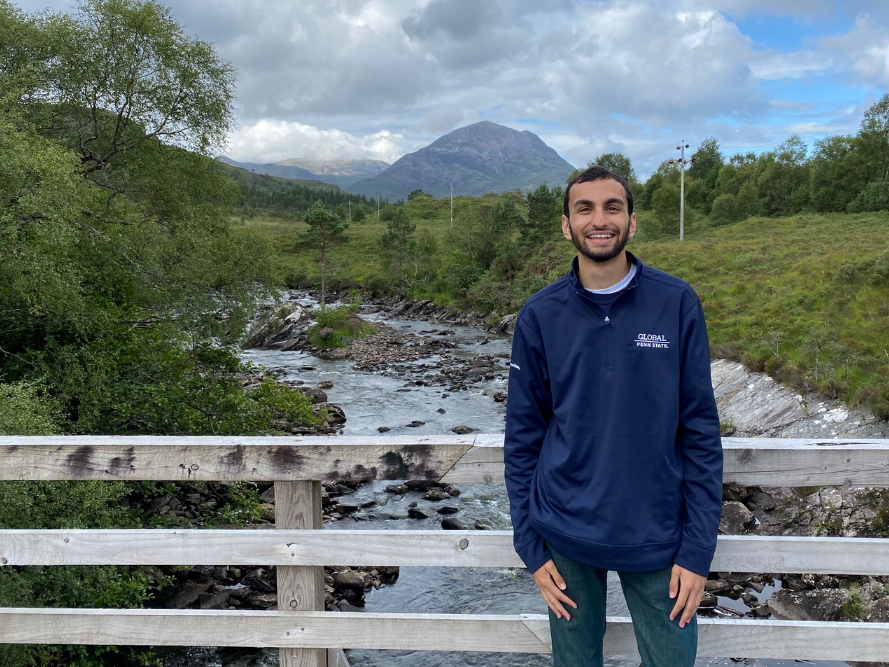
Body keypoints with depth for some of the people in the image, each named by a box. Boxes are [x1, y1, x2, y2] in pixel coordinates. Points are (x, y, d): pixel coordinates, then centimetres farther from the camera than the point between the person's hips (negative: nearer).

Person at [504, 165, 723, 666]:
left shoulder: (678, 305, -5)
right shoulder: (540, 316, -3)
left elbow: (701, 431, -3)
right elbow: (523, 436, 2)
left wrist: (698, 549, -6)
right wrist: (532, 547, 0)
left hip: (658, 541, 0)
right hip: (566, 540, 1)